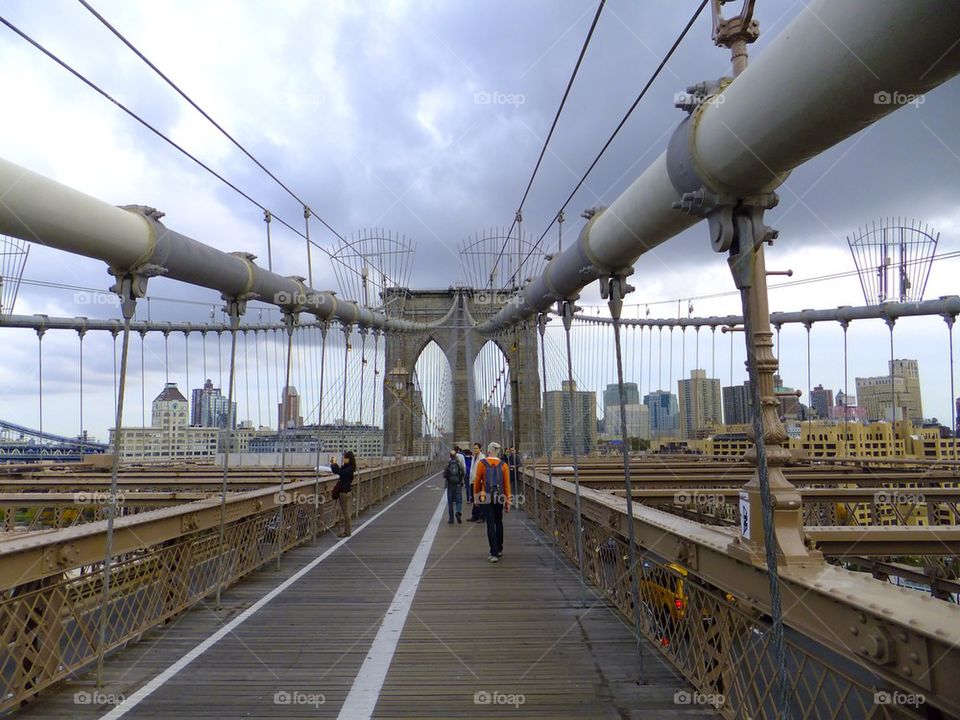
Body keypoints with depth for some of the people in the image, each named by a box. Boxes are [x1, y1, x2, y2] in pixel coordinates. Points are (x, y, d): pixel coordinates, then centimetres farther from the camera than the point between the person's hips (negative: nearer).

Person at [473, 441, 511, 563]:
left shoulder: (481, 464, -6)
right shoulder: (503, 465, -2)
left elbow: (477, 481, -3)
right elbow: (507, 485, -2)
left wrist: (476, 496, 10)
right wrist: (508, 502, 4)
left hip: (485, 498, -2)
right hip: (499, 498, 2)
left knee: (490, 525, 1)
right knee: (499, 523, 20)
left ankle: (494, 554, -3)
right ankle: (499, 549, 30)